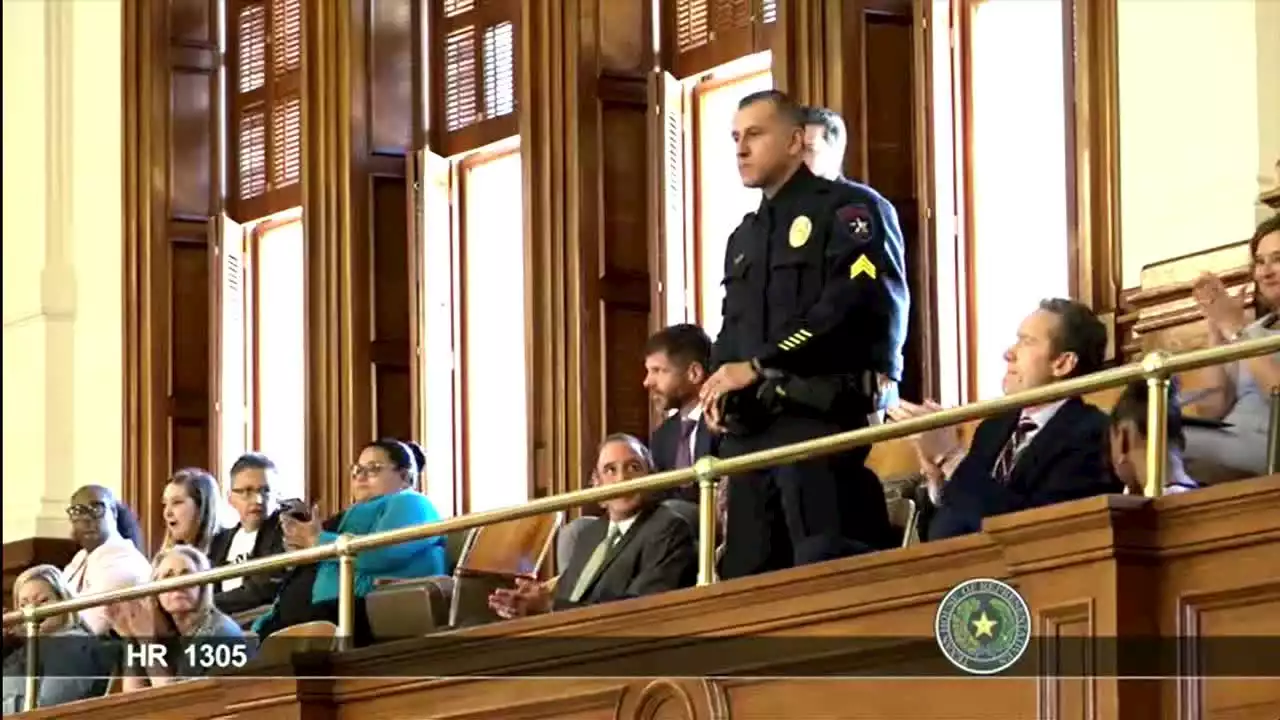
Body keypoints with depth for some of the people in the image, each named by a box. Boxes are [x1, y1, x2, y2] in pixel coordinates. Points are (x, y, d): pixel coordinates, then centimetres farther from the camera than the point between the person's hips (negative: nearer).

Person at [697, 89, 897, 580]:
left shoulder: (843, 209, 0)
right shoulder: (744, 237, 25)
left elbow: (853, 302, -15)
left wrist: (758, 365, -15)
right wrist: (718, 386, 5)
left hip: (817, 414, -8)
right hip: (748, 426, 8)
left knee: (827, 569, -16)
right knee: (747, 576, 3)